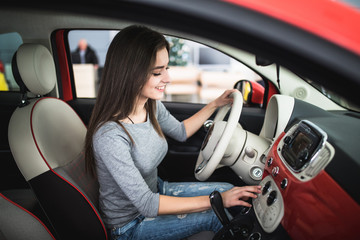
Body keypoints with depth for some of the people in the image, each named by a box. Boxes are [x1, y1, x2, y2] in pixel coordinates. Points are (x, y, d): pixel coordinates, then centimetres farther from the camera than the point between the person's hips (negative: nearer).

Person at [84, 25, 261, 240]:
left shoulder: (151, 105, -12)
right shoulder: (110, 136, -36)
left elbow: (181, 132, 10)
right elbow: (147, 205, -31)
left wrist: (215, 105, 6)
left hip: (155, 190, 7)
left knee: (231, 191, 4)